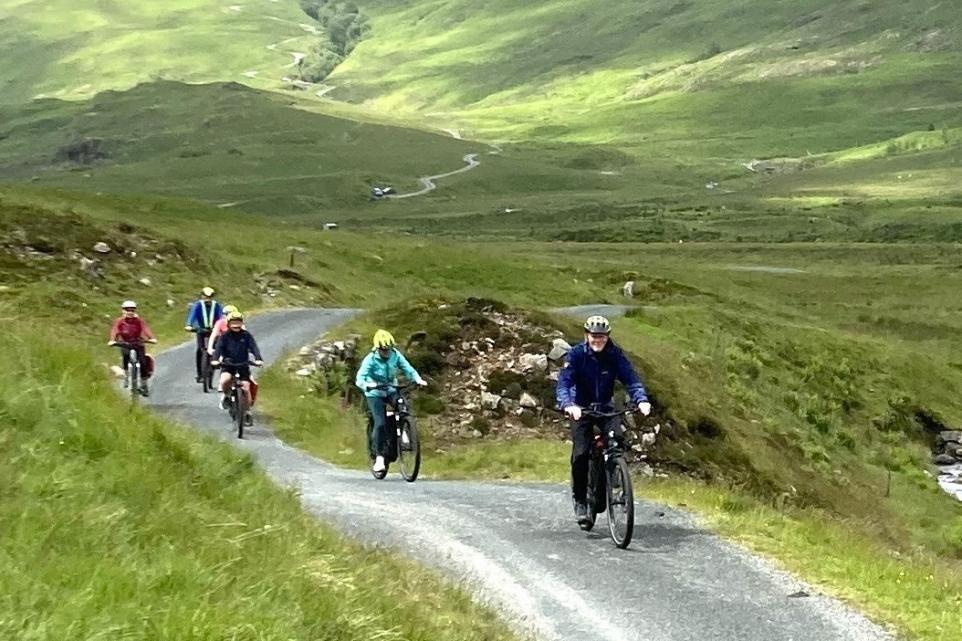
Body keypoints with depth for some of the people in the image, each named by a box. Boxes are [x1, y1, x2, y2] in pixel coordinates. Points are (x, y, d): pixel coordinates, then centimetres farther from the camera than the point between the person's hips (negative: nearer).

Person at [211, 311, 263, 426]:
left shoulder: (246, 335, -3)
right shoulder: (225, 336, -3)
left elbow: (254, 347, -12)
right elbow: (219, 348, -14)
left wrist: (258, 359, -30)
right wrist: (215, 359, -33)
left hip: (243, 366, 1)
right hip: (227, 365, -1)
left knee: (246, 388, -8)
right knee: (225, 379, -31)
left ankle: (247, 413, 10)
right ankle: (225, 396, 2)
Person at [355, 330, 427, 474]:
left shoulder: (396, 355, -9)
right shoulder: (370, 359, -20)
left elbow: (408, 369, -11)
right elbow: (359, 378, -29)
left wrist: (418, 380, -31)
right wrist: (368, 385, -51)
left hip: (391, 390, 3)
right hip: (375, 393, -3)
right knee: (380, 423, -18)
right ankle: (379, 458, -11)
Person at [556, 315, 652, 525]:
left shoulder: (615, 354, -10)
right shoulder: (577, 354, -16)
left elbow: (631, 378, -19)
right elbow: (564, 382, -26)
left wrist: (641, 400, -38)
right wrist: (568, 404, -45)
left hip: (606, 408, 2)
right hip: (581, 409, -2)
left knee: (618, 438, -24)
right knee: (581, 453, -16)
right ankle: (580, 501, -1)